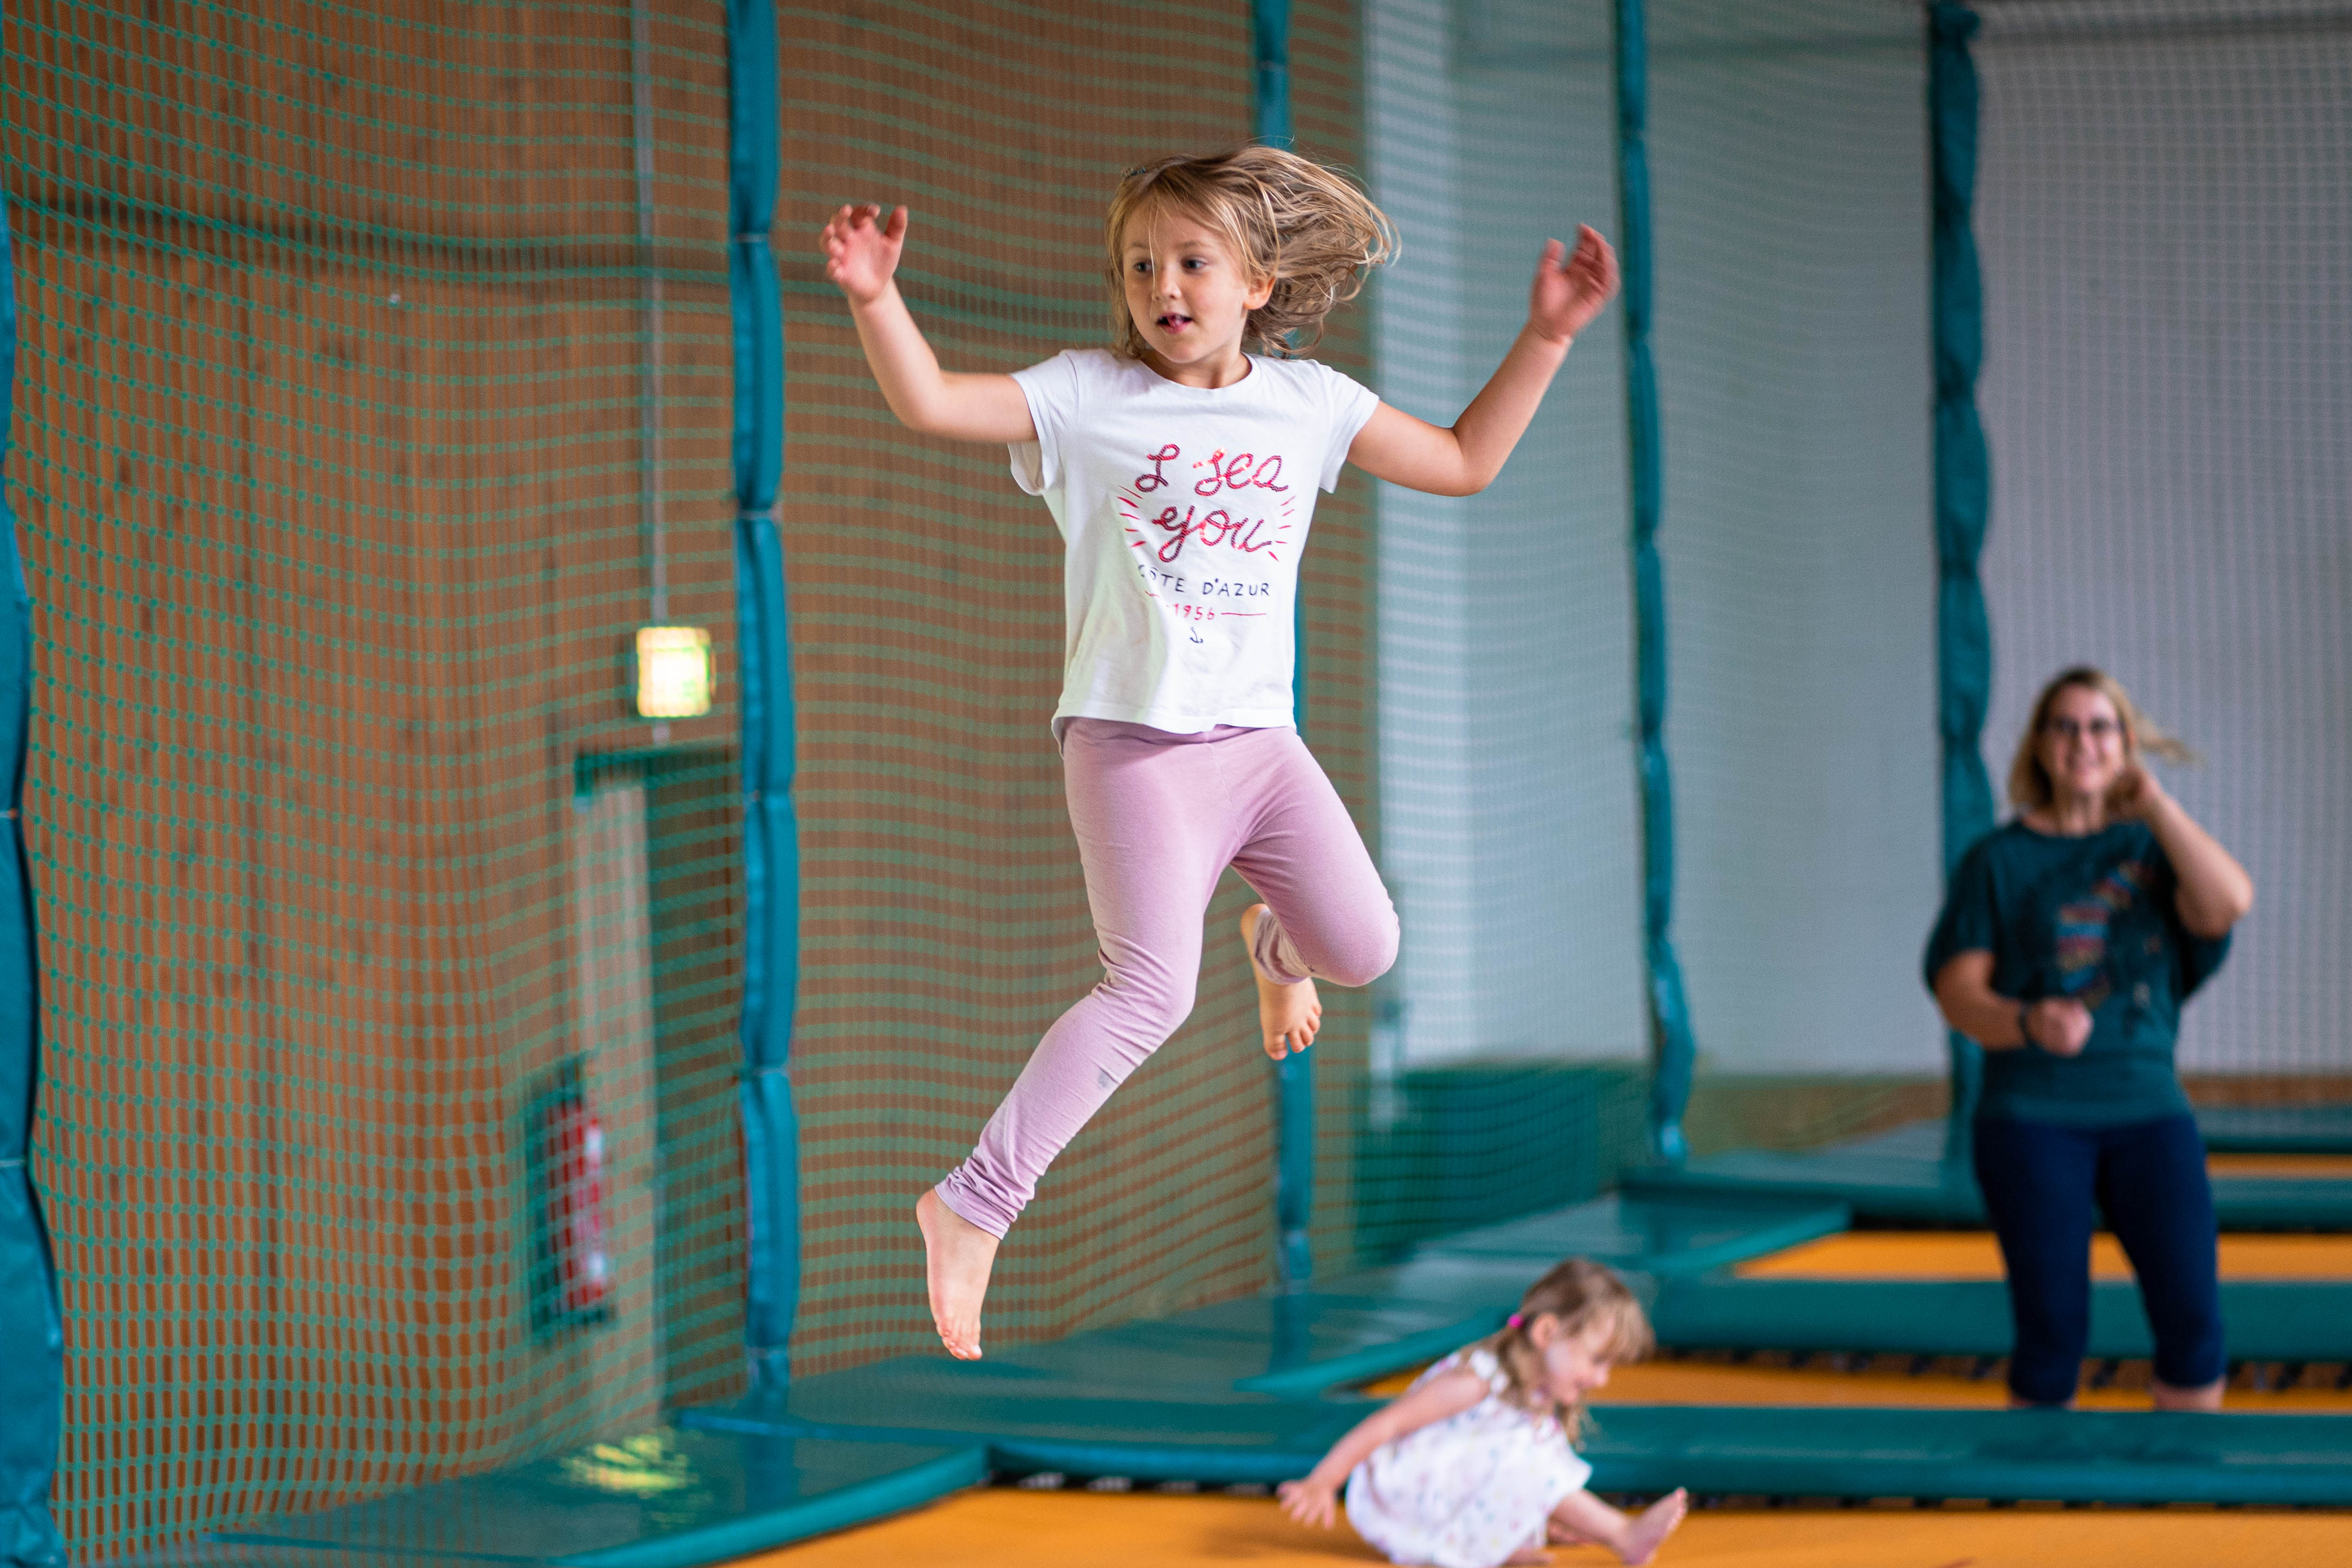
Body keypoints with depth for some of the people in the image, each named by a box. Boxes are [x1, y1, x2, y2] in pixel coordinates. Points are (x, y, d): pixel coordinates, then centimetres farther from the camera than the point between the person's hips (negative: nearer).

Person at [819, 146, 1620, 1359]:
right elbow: (931, 404, -12)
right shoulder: (1088, 397, -4)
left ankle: (1276, 945, 38)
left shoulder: (1307, 403, 8)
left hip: (1258, 735, 5)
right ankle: (973, 1204, -12)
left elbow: (1463, 464, 16)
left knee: (1363, 946, -2)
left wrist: (1544, 339, 11)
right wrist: (876, 301, -28)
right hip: (1132, 741, -5)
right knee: (1153, 988, -18)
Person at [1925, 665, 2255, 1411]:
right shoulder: (1998, 860, 3)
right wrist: (2030, 1023, -25)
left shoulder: (2151, 846, 10)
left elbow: (2229, 903, -11)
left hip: (2147, 1110, 2)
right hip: (2034, 1118, -2)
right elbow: (1959, 993, -4)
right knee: (2053, 1334, -6)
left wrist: (2154, 800, -7)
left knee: (2193, 1318, -7)